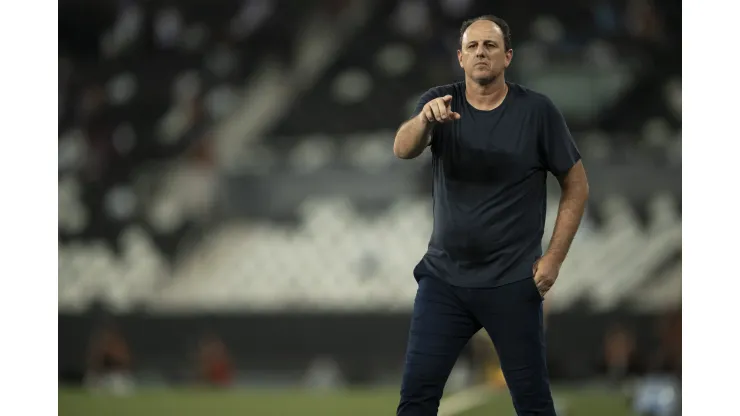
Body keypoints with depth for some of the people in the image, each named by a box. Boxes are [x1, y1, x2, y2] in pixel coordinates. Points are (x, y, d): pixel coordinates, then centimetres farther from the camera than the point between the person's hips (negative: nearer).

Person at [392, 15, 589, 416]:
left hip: (512, 284, -2)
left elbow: (576, 185, 1)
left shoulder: (537, 111, -5)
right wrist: (424, 119, -41)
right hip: (444, 277, 2)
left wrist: (554, 258, -6)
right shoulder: (441, 103, 0)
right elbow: (403, 149, -19)